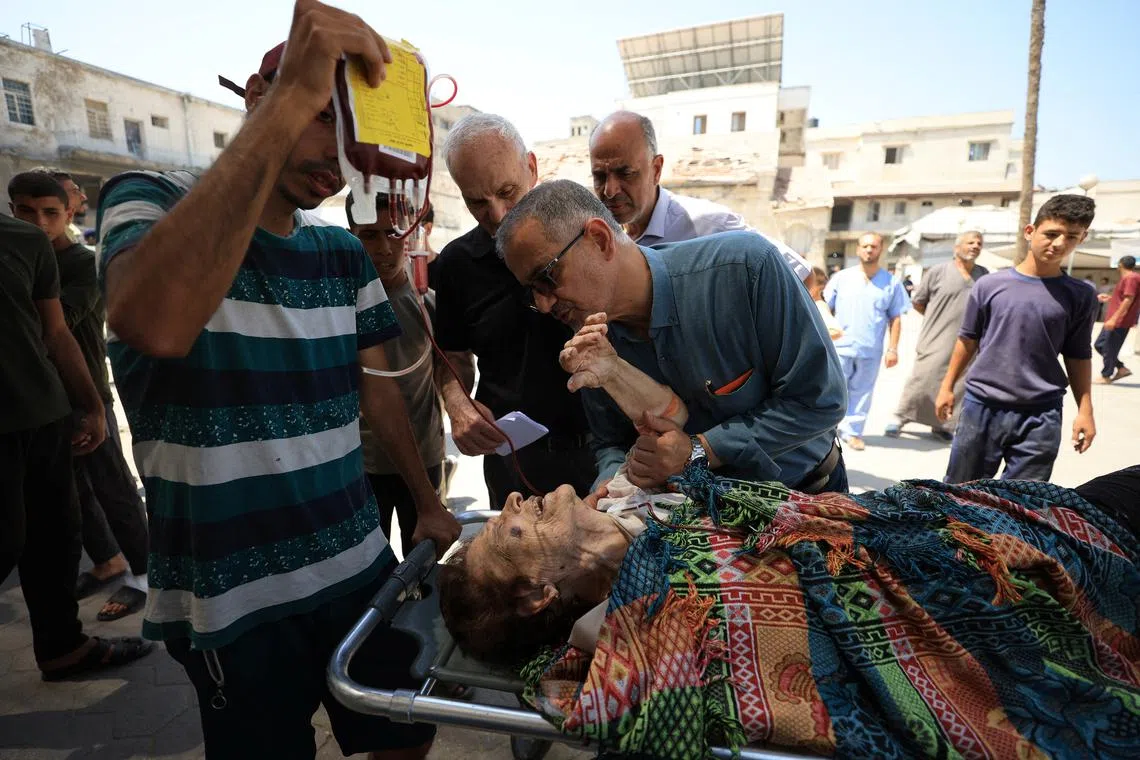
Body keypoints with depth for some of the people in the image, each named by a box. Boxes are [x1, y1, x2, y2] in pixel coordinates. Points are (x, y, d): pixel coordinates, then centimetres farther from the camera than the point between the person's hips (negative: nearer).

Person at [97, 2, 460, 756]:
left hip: (358, 564, 5)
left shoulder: (344, 252, 4)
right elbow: (153, 325, -35)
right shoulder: (150, 199, -11)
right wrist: (293, 99, -34)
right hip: (232, 596, -4)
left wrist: (428, 501, 13)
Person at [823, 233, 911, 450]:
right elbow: (827, 310, 7)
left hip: (870, 351, 1)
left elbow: (895, 318, 6)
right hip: (840, 347, -1)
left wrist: (893, 348, 0)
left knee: (861, 393, 7)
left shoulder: (891, 283, 5)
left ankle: (852, 432, 17)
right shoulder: (841, 278, 4)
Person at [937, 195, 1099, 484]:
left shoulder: (1080, 296, 2)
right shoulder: (990, 284, -1)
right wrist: (947, 386, 8)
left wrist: (1085, 410, 3)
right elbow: (967, 341, 7)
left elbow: (1079, 357, 8)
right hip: (981, 406, 0)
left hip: (1041, 417, 1)